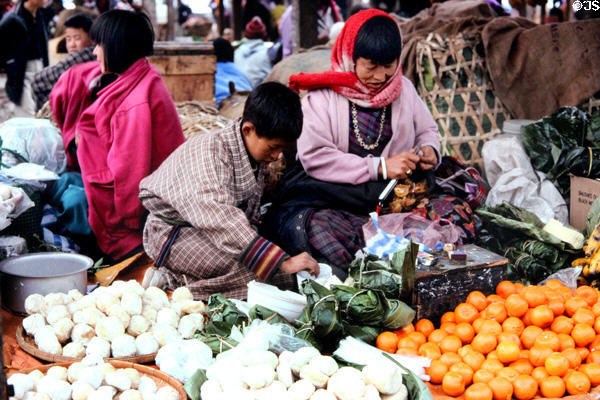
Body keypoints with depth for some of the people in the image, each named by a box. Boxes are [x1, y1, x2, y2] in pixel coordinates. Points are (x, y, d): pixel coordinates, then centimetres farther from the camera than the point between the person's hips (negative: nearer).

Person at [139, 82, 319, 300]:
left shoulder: (257, 151, 0)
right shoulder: (209, 151, -27)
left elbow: (251, 210, 12)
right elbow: (220, 218, -41)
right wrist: (282, 261, -46)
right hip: (176, 231, -8)